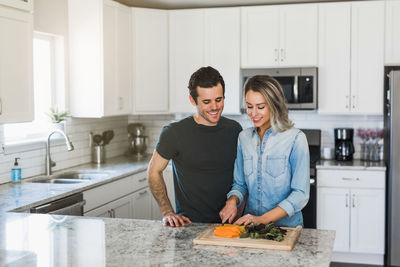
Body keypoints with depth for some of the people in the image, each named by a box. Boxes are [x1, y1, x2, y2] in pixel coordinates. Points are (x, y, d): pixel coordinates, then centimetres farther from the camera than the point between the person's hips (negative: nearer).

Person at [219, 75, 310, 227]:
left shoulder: (296, 139, -6)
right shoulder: (244, 137, 9)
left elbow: (301, 194, -8)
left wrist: (263, 219, -17)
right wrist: (232, 201, -4)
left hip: (286, 226, -3)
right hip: (251, 225, 4)